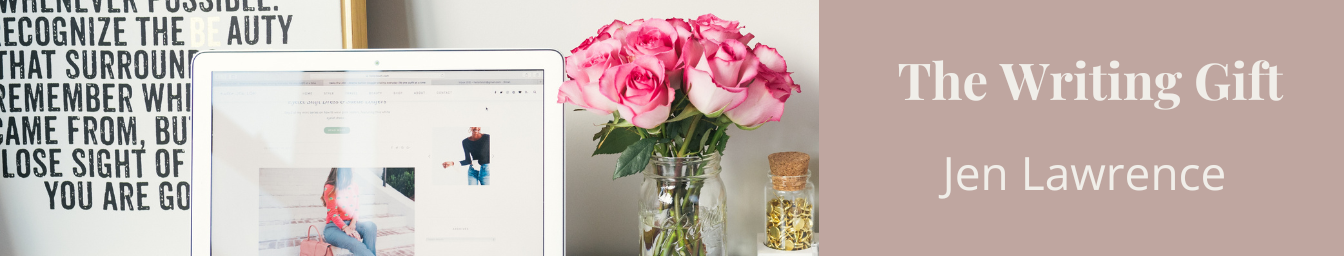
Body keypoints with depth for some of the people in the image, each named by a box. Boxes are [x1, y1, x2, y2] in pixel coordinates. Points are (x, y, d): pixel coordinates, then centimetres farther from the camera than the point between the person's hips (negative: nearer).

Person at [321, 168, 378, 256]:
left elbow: (356, 209, 9)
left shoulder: (354, 187, 10)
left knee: (370, 226, -29)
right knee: (356, 244, -34)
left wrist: (352, 225, -13)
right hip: (334, 227, -5)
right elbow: (333, 213, -11)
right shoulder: (330, 188, -6)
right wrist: (346, 229, -26)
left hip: (351, 223, 5)